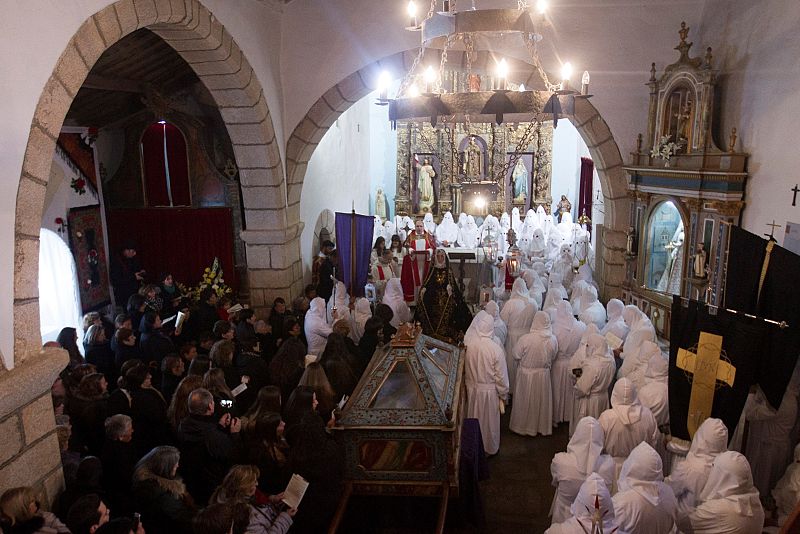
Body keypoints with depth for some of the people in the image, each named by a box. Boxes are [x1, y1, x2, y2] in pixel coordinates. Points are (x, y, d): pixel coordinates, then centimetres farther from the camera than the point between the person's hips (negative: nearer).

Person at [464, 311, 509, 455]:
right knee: (489, 420, 17)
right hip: (490, 391, -3)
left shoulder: (470, 345, -14)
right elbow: (501, 376, -16)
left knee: (475, 419, 22)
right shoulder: (495, 349, -24)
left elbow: (468, 370, -1)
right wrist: (503, 394, -1)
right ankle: (490, 448, 36)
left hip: (472, 389, 3)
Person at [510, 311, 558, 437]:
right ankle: (543, 427, 37)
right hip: (543, 375, 2)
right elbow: (553, 357, 0)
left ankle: (523, 426, 31)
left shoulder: (525, 339, -25)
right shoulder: (553, 339, -15)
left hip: (526, 374, -2)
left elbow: (516, 356, -12)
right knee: (542, 401, 21)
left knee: (525, 401, 17)